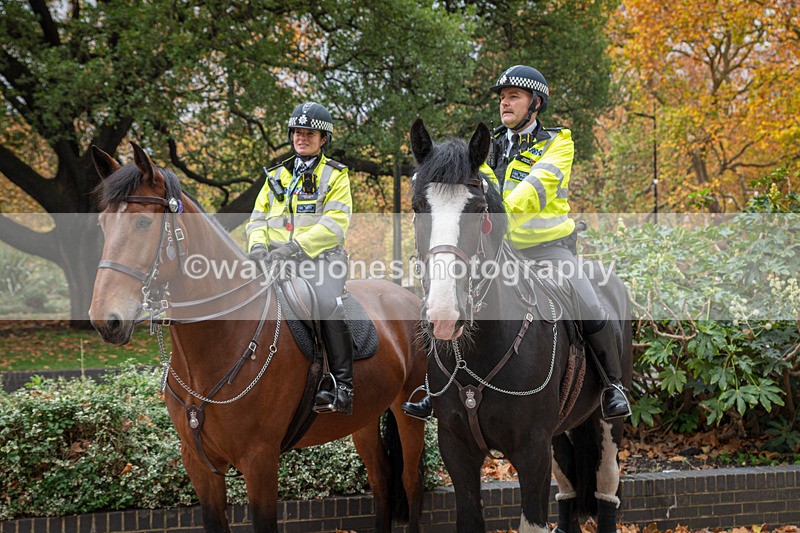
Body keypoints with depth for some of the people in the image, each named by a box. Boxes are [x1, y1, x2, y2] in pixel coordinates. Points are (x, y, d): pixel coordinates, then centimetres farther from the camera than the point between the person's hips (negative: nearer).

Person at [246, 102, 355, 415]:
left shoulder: (335, 176, 6)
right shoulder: (277, 175, 21)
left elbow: (334, 224, -7)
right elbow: (258, 217, 18)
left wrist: (293, 247, -19)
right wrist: (258, 245, -6)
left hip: (321, 257, -4)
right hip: (276, 258, 5)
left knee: (328, 304, -32)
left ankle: (342, 387, -25)